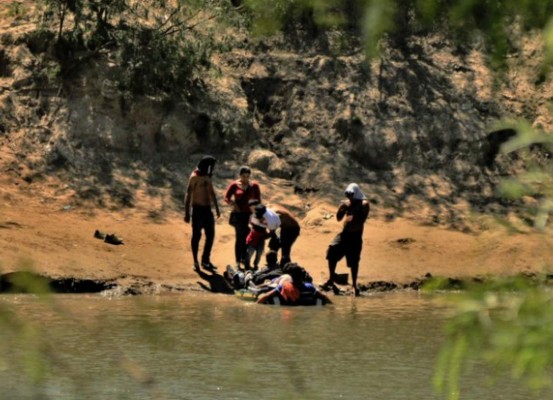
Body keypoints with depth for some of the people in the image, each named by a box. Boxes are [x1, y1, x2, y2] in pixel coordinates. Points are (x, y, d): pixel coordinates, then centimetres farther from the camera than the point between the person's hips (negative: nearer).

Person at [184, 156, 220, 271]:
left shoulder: (207, 177, 11)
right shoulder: (195, 177, -12)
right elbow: (188, 195, -15)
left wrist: (217, 208, 24)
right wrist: (187, 213, -19)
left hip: (207, 209, 8)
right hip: (198, 209, -8)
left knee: (210, 235, 8)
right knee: (196, 236, -1)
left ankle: (206, 260, 17)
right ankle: (196, 262, 7)